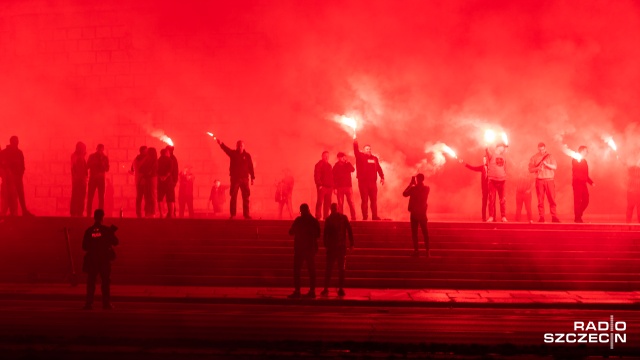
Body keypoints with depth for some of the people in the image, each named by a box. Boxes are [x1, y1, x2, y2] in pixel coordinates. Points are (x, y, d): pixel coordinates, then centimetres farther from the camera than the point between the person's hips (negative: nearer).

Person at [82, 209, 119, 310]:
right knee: (106, 282, 5)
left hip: (92, 259, 2)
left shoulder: (89, 231, -2)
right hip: (104, 260, -2)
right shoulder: (107, 230, -8)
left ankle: (89, 303, 4)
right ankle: (106, 303, 2)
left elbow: (84, 247, 1)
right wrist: (112, 233, 14)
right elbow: (115, 242, -2)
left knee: (91, 282, 8)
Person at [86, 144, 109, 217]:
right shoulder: (92, 156, 4)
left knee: (101, 197, -2)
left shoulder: (105, 158, 5)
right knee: (90, 197, -5)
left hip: (101, 179, 1)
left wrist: (102, 163, -17)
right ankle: (88, 214, -1)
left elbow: (107, 169, -2)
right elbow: (87, 166, -3)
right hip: (92, 178, -1)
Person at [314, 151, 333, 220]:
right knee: (320, 202, -9)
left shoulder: (329, 165, 20)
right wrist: (319, 185, -18)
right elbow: (316, 176, -10)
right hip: (322, 186, -7)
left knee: (327, 203, 5)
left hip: (329, 187, 7)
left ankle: (326, 216, 9)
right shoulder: (319, 164, -1)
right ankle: (318, 217, -11)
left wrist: (332, 186, 13)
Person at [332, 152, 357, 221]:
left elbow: (353, 170, -10)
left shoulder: (348, 164, 8)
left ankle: (353, 217, -3)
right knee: (340, 203, -1)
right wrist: (335, 188, -6)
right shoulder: (336, 166, 3)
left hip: (348, 186, 1)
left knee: (351, 202, -4)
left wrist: (347, 163, -15)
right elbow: (334, 177, 0)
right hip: (340, 187, -1)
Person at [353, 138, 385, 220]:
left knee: (374, 200, 6)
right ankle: (365, 217, 2)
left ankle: (375, 216, 11)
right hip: (363, 182, -3)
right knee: (364, 200, 0)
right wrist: (355, 142, -30)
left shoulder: (374, 158, 13)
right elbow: (356, 151, -15)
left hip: (373, 182, 4)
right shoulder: (361, 157, 3)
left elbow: (379, 169, 14)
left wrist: (382, 177, 5)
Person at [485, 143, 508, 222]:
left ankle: (503, 217, 6)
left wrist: (505, 177, 12)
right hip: (492, 180, -4)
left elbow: (505, 168, 22)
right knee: (492, 199, -4)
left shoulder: (503, 157, 17)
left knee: (502, 199, 3)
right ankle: (491, 216, -1)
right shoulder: (491, 155, 2)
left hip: (501, 180, 4)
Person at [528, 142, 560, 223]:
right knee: (540, 200, -1)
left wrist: (546, 164, -15)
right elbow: (530, 169, 5)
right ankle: (541, 217, 3)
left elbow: (555, 167, 0)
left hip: (549, 180, 0)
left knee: (552, 199, -3)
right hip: (539, 180, 0)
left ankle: (554, 216, 1)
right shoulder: (534, 158, 9)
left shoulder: (550, 156, 9)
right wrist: (537, 168, -14)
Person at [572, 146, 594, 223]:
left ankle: (578, 216, 20)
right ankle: (577, 218, 0)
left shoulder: (584, 161, 21)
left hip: (583, 183, 8)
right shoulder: (575, 160, -3)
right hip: (577, 183, -8)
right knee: (578, 201, -6)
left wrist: (591, 182, 19)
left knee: (585, 201, 7)